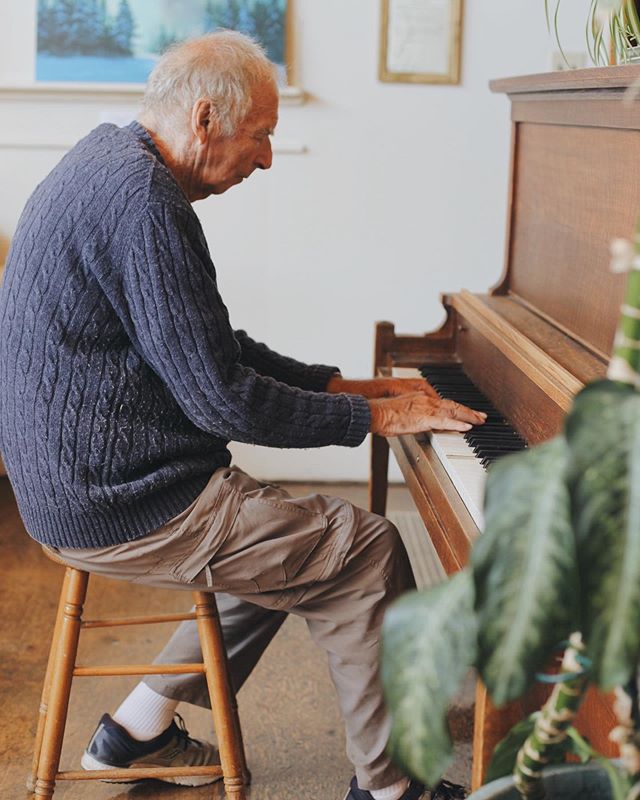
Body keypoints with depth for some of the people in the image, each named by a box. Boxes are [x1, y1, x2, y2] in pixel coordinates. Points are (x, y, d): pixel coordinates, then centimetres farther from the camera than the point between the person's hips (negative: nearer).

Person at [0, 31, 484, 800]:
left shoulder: (108, 163, 12)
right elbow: (222, 398, -23)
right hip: (122, 505, -10)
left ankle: (141, 728, 26)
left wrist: (343, 386, 13)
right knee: (366, 550, -4)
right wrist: (374, 416, -11)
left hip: (83, 478, 10)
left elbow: (211, 348, 18)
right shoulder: (143, 199, -22)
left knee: (287, 536, 23)